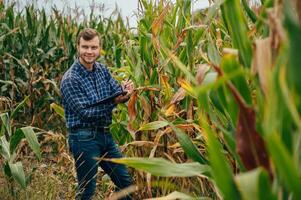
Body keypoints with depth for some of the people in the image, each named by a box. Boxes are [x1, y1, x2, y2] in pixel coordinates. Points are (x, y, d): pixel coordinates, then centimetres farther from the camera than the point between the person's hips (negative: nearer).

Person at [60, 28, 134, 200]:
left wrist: (125, 91, -22)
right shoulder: (70, 79, -16)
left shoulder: (102, 69, 6)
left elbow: (117, 93, 2)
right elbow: (86, 113, -20)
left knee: (127, 183, 14)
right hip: (84, 139, -7)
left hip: (105, 134, 7)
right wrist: (114, 101, -24)